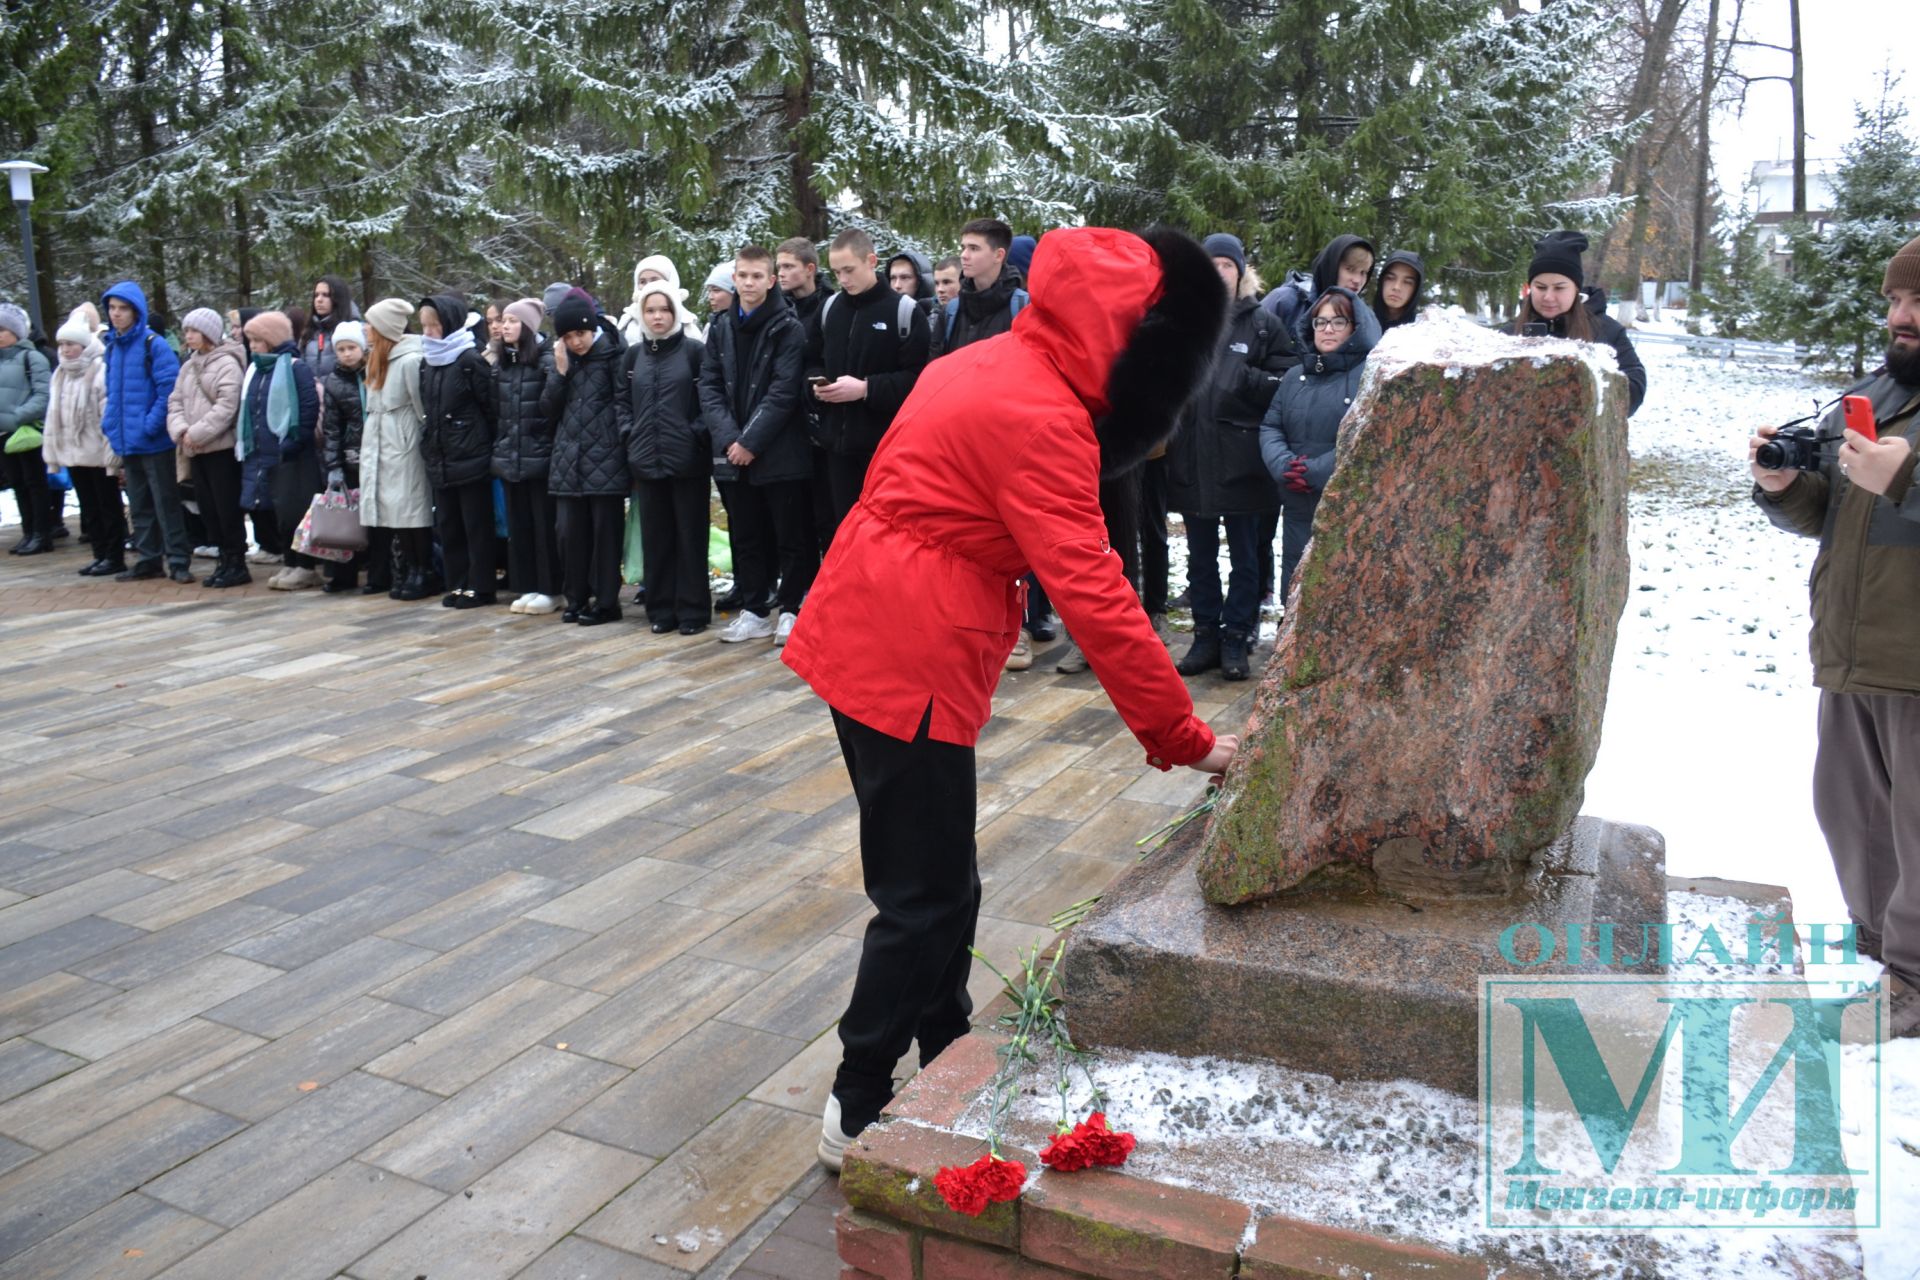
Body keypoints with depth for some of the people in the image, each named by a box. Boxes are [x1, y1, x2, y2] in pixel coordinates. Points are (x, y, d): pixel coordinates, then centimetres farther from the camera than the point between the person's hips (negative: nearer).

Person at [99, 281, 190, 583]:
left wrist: (150, 425, -19)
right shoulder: (112, 347, 12)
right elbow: (112, 393, 20)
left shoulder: (154, 345, -9)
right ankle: (148, 560, 21)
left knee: (166, 503, -3)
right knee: (139, 506, 13)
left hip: (154, 442, -7)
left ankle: (178, 560, 3)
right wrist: (110, 422, 8)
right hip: (126, 442, 7)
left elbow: (169, 390, -15)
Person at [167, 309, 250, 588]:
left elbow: (226, 407, -17)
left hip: (222, 447, -8)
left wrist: (196, 433, -17)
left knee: (227, 507, -5)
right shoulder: (188, 367, 17)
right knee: (208, 508, 10)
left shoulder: (227, 363, -7)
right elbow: (175, 402, 13)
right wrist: (180, 430, -6)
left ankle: (237, 564, 2)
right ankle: (223, 561, 17)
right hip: (196, 450, 8)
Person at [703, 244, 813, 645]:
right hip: (734, 452, 5)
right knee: (745, 536, 11)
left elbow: (783, 391, -12)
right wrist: (728, 438, -9)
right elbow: (709, 387, 5)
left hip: (780, 452, -5)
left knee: (791, 537, 2)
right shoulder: (721, 328, 11)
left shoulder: (789, 328, -5)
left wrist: (751, 440, -15)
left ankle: (791, 609, 14)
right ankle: (755, 609, 21)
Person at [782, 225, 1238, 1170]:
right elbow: (1094, 595, -23)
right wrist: (1184, 737, -18)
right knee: (925, 901, 2)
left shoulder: (994, 365, 10)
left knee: (937, 883, 19)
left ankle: (946, 1060, 35)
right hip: (907, 664, -10)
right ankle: (858, 1117, 16)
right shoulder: (1041, 418, -20)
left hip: (868, 640, 10)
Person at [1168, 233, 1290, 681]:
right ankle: (1205, 636, 22)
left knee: (1244, 555, 6)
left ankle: (1237, 640, 15)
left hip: (1240, 458, -2)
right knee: (1200, 556, 11)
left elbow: (1283, 385, -3)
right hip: (1193, 458, 3)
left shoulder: (1263, 322, 2)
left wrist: (1240, 377, -16)